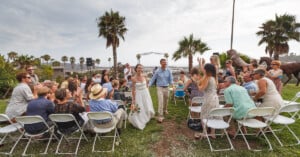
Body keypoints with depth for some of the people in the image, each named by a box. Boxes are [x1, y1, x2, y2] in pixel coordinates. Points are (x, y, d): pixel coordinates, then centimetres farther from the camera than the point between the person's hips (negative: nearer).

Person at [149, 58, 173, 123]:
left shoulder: (168, 71, -1)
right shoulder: (157, 71, -6)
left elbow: (171, 79, -1)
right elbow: (153, 79, -2)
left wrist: (172, 84, -21)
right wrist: (148, 85, -11)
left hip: (166, 88, 3)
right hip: (159, 88, -3)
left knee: (166, 100, 19)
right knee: (161, 101, -12)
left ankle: (165, 110, 47)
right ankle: (160, 116, -8)